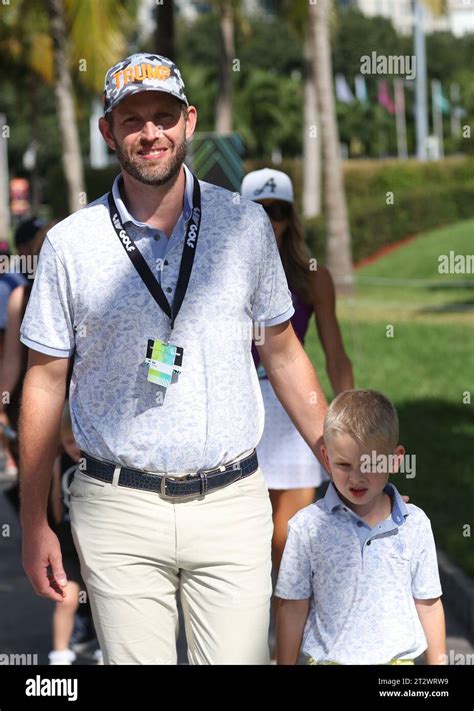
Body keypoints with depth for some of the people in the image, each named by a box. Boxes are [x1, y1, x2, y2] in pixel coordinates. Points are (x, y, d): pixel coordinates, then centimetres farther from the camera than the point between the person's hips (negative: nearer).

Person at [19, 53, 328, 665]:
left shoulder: (246, 225, 4)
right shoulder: (70, 244, 0)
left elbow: (282, 351, 13)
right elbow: (45, 382, 5)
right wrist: (33, 523, 3)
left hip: (232, 505, 1)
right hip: (118, 510, -1)